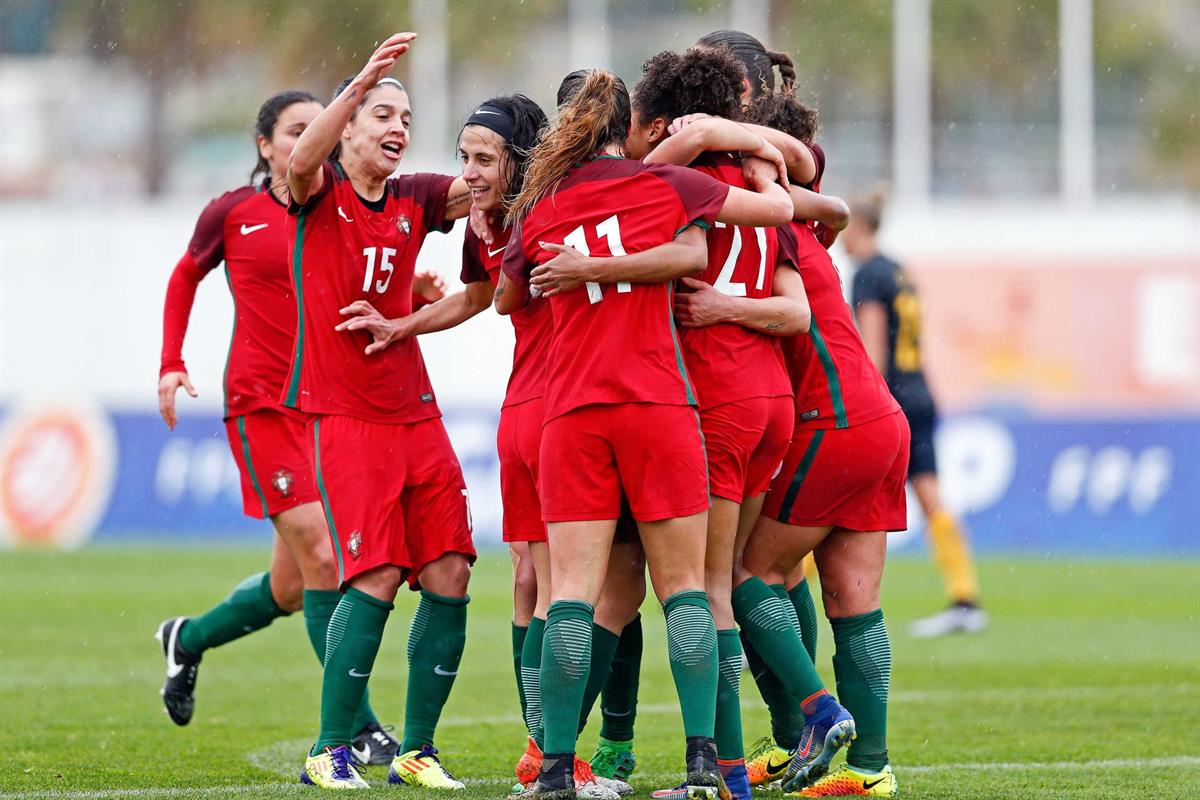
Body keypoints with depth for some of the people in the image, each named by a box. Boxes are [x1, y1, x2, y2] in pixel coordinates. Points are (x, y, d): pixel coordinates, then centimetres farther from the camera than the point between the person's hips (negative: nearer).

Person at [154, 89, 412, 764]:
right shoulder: (235, 213, 1)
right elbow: (186, 278, 17)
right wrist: (172, 363, 8)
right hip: (262, 400, -4)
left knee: (292, 587, 9)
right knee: (322, 559, -15)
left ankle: (188, 640, 38)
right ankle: (361, 728, -12)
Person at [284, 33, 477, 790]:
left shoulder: (414, 199, 10)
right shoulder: (319, 194, -3)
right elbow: (300, 163, -25)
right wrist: (361, 82, -38)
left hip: (415, 409, 5)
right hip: (343, 413, -5)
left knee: (449, 576, -1)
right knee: (375, 577, -14)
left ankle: (417, 749, 10)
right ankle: (332, 750, -3)